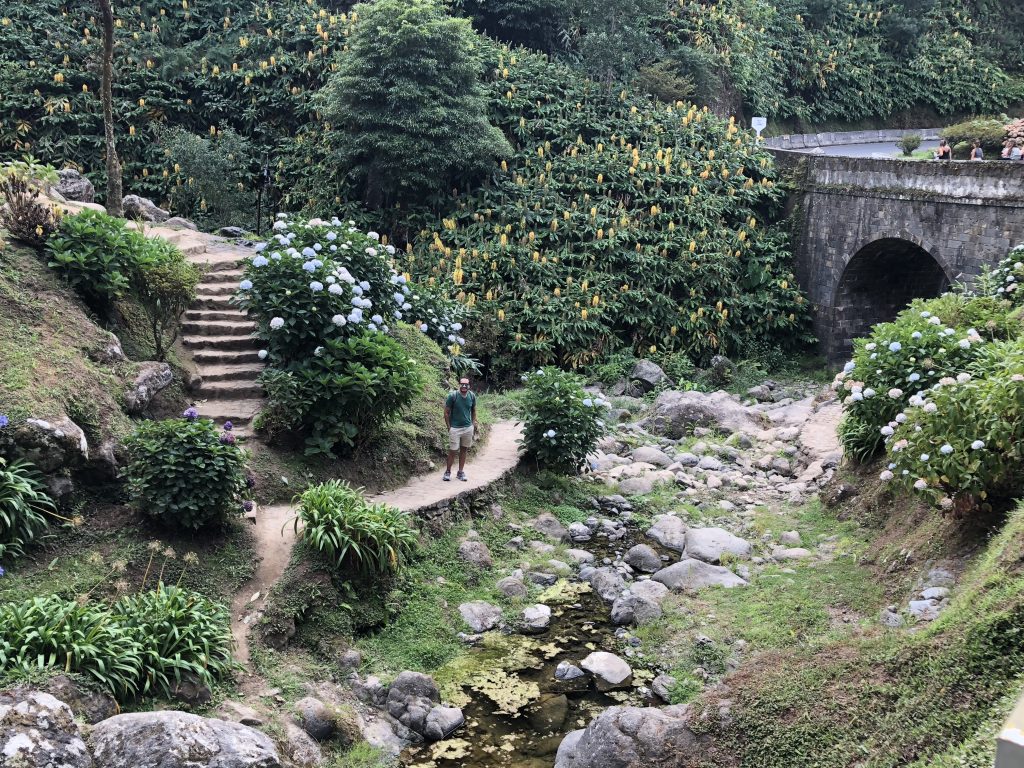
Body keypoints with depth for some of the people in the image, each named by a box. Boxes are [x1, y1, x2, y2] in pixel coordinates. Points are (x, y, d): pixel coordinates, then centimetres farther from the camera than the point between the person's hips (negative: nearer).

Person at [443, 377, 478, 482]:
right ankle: (448, 472, 14)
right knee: (452, 451, -1)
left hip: (468, 428, 4)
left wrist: (474, 424, 8)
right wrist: (449, 428, -8)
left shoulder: (472, 396, -1)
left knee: (464, 450, 11)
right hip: (455, 428, -4)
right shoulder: (452, 396, -13)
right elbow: (446, 413, -7)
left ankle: (461, 472, 21)